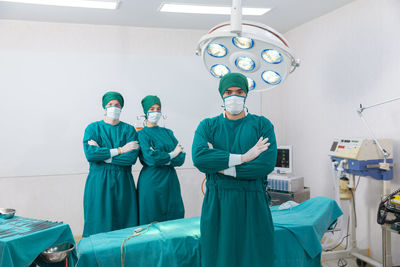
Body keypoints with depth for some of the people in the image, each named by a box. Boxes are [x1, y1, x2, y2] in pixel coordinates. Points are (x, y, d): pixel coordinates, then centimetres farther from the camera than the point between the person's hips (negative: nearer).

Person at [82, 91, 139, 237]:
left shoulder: (129, 130, 8)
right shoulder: (93, 128, 7)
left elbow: (132, 157, -7)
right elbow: (90, 153, -12)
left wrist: (104, 157, -11)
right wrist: (119, 150, -10)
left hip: (123, 181, 1)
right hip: (99, 180, -1)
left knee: (123, 222, 2)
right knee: (100, 223, 0)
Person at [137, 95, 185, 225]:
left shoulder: (167, 132, 13)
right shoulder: (142, 134, -1)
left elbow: (181, 158, 2)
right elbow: (150, 159, -17)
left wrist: (162, 159, -13)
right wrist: (172, 154, -6)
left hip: (170, 180, 5)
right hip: (152, 181, -5)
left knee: (174, 220, 7)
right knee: (152, 223, 1)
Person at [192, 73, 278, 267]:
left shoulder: (262, 125, 4)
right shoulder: (208, 126, 7)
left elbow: (267, 164, -12)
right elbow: (198, 156, -13)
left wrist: (220, 167, -12)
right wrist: (243, 157, -16)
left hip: (252, 204, -1)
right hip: (217, 204, 1)